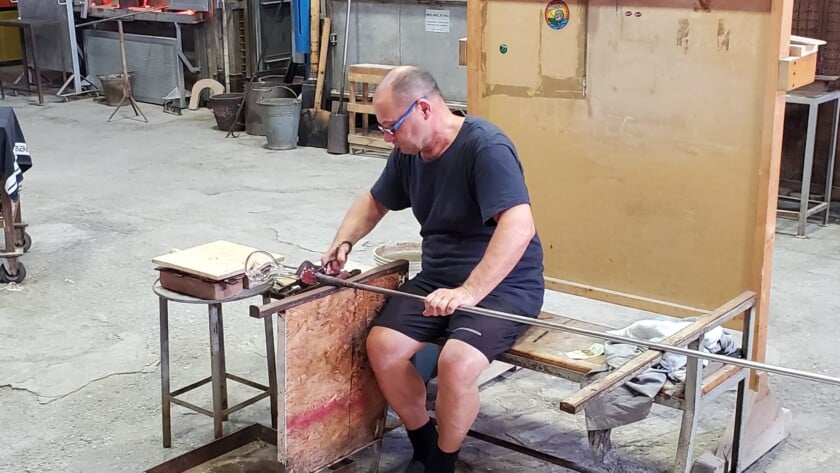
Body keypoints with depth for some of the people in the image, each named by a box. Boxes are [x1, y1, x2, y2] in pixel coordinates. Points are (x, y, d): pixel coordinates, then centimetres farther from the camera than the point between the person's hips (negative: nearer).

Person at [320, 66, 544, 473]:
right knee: (382, 345, -14)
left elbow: (519, 226, -34)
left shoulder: (485, 147, -22)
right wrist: (343, 241, 0)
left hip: (503, 284, -7)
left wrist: (469, 293, -42)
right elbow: (374, 202, 20)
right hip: (438, 277, 7)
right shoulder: (408, 152, 3)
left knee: (456, 363, -30)